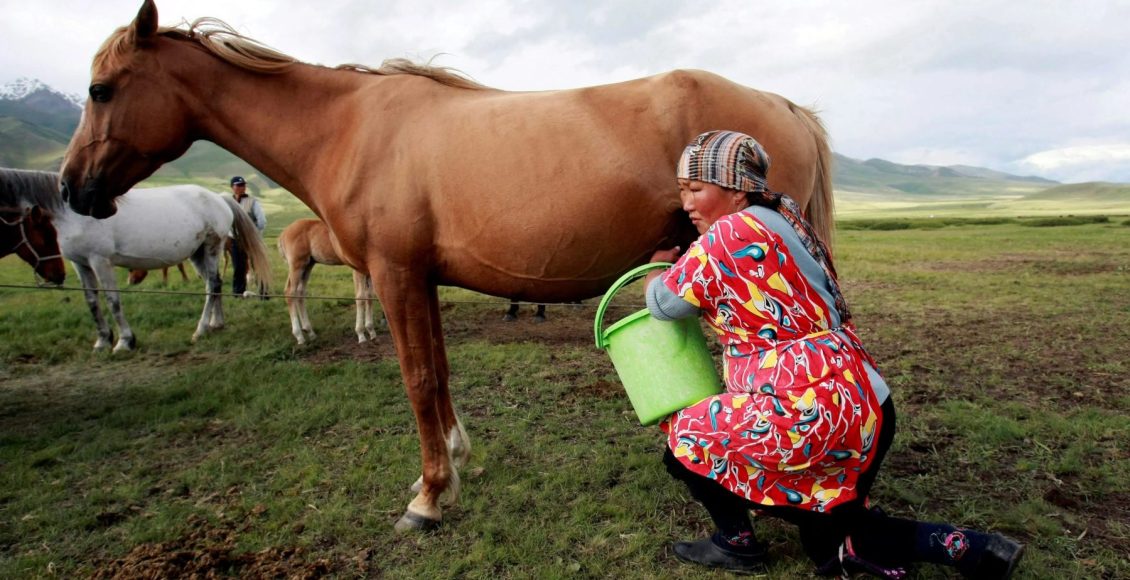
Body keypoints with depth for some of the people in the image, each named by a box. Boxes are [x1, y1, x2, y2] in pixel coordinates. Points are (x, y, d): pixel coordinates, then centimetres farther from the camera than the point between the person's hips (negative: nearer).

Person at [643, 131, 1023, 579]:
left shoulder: (730, 232, -13)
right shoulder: (782, 222, 15)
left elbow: (664, 303, -5)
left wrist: (658, 267, 18)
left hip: (814, 409, -10)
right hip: (861, 405, 10)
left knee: (685, 433, 9)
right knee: (829, 543, 22)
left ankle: (735, 543, 22)